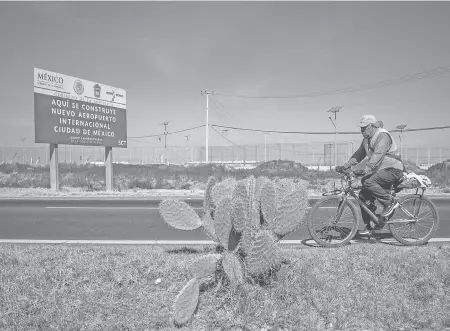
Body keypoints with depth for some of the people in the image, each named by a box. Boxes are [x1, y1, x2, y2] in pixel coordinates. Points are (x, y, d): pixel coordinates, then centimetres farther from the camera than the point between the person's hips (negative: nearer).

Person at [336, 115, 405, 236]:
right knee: (364, 194, -3)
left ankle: (390, 202, -13)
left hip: (393, 170, -9)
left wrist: (365, 170, -42)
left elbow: (377, 155, -31)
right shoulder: (367, 140, 12)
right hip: (381, 171, 9)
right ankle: (368, 226, 7)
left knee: (367, 181, -31)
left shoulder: (383, 136, -17)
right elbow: (358, 155, 16)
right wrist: (344, 166, 5)